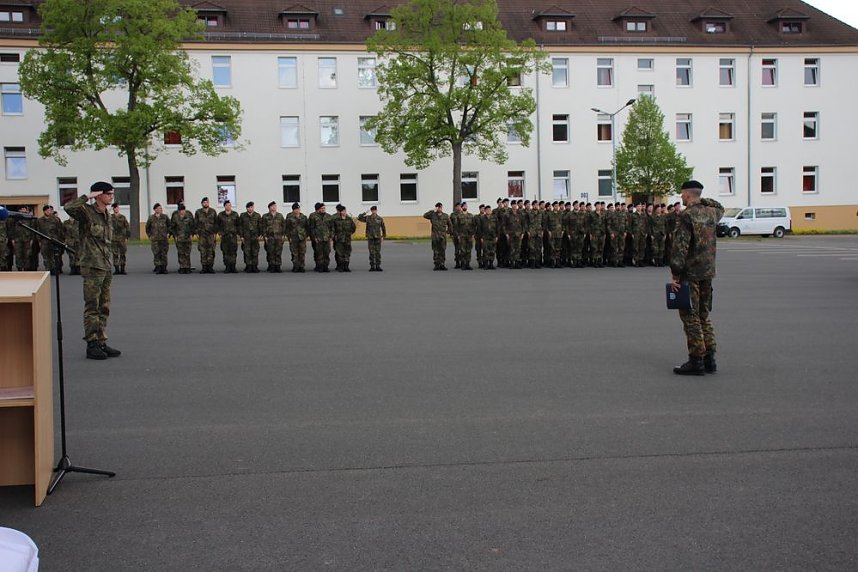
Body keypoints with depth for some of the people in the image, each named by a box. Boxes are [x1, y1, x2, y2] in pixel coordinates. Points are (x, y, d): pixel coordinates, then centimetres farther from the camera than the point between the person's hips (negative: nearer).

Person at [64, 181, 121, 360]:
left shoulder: (107, 214, 15)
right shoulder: (86, 211, -8)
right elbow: (69, 207, -29)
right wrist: (88, 196, -20)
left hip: (106, 266, 8)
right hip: (92, 265, -8)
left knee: (104, 308, 11)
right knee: (92, 307, -4)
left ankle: (102, 342, 18)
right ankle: (91, 345, 1)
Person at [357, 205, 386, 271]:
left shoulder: (380, 219, 1)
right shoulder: (367, 218, 2)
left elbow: (383, 228, 9)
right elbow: (359, 218, 2)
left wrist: (384, 236, 10)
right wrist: (365, 213, -3)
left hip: (378, 238, 0)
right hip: (370, 238, 0)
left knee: (378, 252, 1)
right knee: (371, 253, 1)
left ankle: (378, 266, 6)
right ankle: (372, 266, 6)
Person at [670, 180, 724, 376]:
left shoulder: (687, 215, -14)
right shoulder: (711, 212, 8)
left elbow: (680, 247, -20)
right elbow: (720, 208, 36)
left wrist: (675, 275, -18)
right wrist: (702, 200, 22)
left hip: (690, 273, -7)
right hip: (708, 272, 7)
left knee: (690, 316, -2)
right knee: (704, 315, 15)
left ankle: (696, 361, -2)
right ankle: (709, 358, 16)